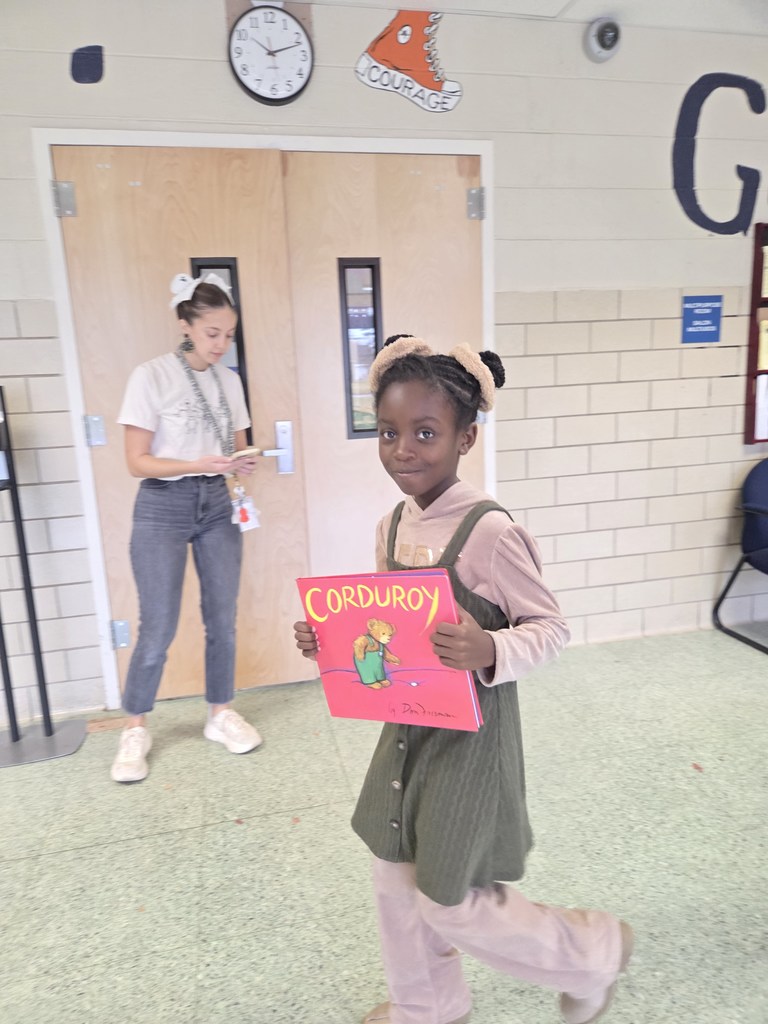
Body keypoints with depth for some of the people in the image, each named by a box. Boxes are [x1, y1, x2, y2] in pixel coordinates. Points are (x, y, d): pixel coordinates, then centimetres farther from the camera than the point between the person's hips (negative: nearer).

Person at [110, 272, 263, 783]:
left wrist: (242, 464, -11)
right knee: (159, 629, -1)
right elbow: (138, 461, -11)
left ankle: (221, 714, 27)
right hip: (164, 507, -5)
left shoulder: (229, 380, 6)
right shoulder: (151, 376, -10)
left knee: (223, 619, 9)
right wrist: (197, 465, -25)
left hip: (217, 504, 5)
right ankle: (136, 729, 20)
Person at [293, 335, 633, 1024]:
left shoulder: (490, 531, -23)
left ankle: (594, 951, 36)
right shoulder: (393, 527, -1)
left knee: (448, 903, 9)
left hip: (471, 735, -7)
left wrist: (491, 651, -34)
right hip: (407, 728, 7)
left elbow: (551, 627, -16)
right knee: (396, 880, 21)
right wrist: (330, 639, -6)